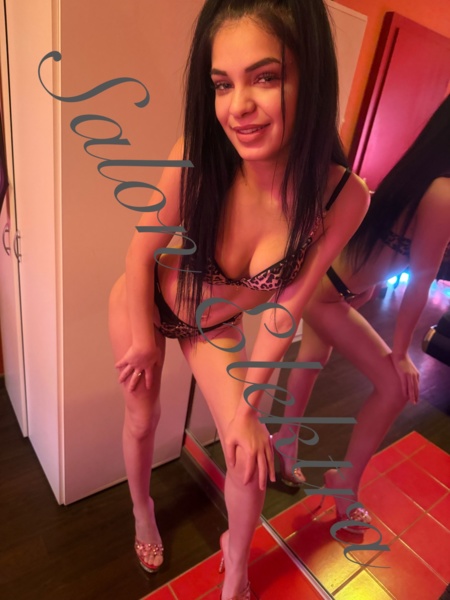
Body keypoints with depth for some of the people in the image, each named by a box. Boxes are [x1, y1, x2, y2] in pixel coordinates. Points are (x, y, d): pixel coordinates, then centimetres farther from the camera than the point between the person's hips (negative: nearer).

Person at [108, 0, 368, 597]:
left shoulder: (342, 198, -28)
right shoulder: (197, 158, -32)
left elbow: (285, 308, -18)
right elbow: (143, 251, -16)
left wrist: (248, 406, -10)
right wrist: (143, 338, -5)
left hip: (217, 325, 1)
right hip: (146, 303, 0)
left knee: (250, 453, 4)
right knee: (142, 419, 17)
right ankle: (142, 512, 55)